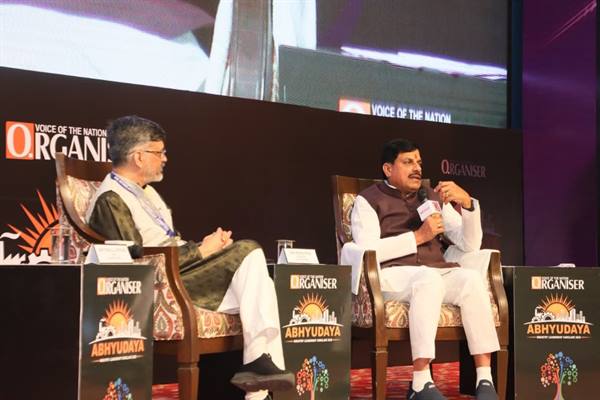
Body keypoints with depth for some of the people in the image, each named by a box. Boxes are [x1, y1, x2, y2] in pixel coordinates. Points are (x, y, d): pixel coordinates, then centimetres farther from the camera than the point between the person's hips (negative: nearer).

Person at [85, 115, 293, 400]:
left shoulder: (145, 191, 20)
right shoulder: (111, 200, -11)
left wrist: (205, 244, 0)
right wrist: (202, 251, -14)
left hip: (183, 273, 9)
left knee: (260, 292, -8)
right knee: (248, 252, -20)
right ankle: (257, 361, -18)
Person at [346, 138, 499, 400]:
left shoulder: (434, 198, 22)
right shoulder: (368, 200, 9)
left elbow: (470, 244, 14)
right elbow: (367, 252, -8)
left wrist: (468, 203, -2)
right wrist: (419, 236, -10)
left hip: (438, 273, 4)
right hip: (391, 275, -4)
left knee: (471, 278, -29)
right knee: (429, 278, -37)